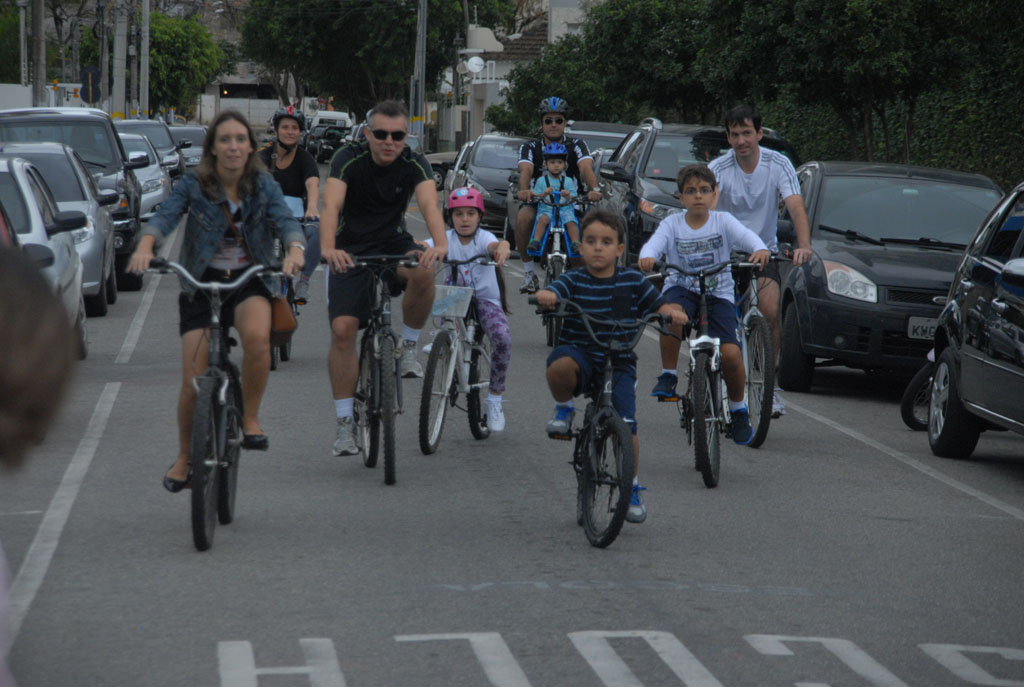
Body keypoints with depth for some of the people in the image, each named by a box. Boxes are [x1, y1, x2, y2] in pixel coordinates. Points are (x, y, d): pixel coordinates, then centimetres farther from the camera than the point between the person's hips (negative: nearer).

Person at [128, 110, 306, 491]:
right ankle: (185, 457, 20)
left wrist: (294, 251, -37)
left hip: (250, 281, 0)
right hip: (201, 283, 0)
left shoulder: (263, 186, -2)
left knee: (257, 336, -35)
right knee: (194, 385, -5)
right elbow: (165, 216, -19)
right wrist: (145, 247, -40)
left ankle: (250, 420, -13)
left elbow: (286, 221, -14)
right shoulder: (193, 185, -6)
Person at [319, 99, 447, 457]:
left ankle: (409, 347, -8)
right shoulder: (349, 159, -17)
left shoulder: (414, 164, -13)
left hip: (394, 244, 1)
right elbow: (331, 205, -31)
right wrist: (328, 248, -51)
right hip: (352, 249, -1)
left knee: (423, 272, -33)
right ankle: (345, 422, -6)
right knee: (343, 328, -16)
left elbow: (429, 204, -29)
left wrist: (440, 244, -51)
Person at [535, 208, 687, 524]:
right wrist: (545, 296, -41)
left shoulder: (632, 281, 4)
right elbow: (551, 293, -17)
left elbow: (657, 303, 6)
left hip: (618, 363, 1)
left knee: (625, 427, -14)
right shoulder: (574, 280, -1)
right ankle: (564, 408, -4)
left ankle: (633, 487, 10)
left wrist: (673, 311, -18)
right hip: (580, 353, -1)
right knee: (559, 367, -38)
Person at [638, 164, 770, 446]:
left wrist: (760, 250, -39)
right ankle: (668, 375, -16)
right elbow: (655, 242, -17)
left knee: (730, 353, -17)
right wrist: (646, 257, -41)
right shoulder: (672, 224, 0)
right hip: (681, 288, 0)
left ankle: (738, 409, 10)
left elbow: (746, 236, -16)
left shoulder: (723, 221, 0)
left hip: (718, 293, 0)